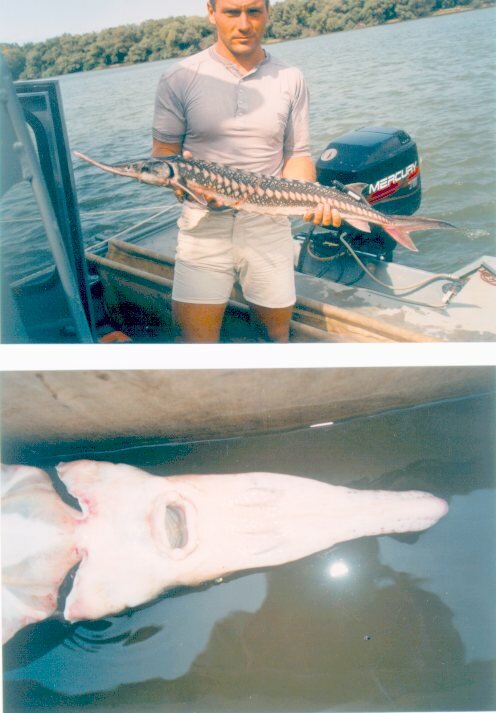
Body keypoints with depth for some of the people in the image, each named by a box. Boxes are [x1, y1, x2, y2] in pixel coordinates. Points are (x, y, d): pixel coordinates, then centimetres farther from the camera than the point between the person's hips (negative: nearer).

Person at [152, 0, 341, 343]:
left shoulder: (290, 80, 7)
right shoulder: (180, 78, 0)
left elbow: (297, 155, 8)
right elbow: (163, 153, 3)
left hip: (270, 227, 2)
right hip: (204, 226, -2)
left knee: (276, 333, 13)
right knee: (196, 335, -5)